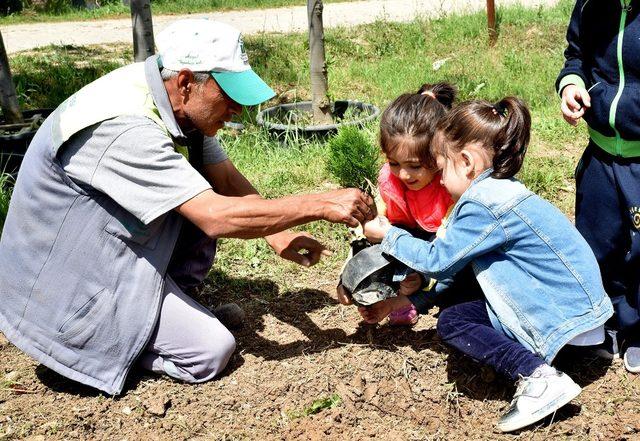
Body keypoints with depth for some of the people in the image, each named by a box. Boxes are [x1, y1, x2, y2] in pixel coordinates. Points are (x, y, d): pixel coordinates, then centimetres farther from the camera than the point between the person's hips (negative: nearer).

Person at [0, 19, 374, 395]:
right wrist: (321, 205, -30)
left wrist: (276, 233, -13)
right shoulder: (124, 127, -33)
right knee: (212, 350, -13)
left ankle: (177, 298, 10)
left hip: (117, 245, 9)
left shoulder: (180, 103, -7)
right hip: (75, 282, -9)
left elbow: (225, 176, 1)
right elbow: (217, 218, -35)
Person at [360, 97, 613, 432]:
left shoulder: (485, 205, -22)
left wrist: (387, 235, 0)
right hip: (572, 302, 10)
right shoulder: (497, 192, 8)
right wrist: (400, 302, 15)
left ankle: (538, 376, -18)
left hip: (566, 319, -10)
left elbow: (436, 260, -14)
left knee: (451, 322, -11)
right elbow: (449, 266, 13)